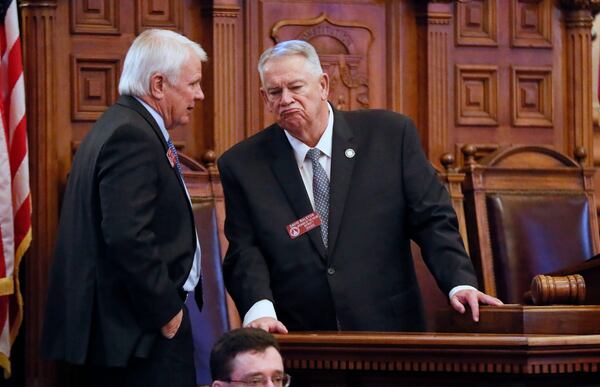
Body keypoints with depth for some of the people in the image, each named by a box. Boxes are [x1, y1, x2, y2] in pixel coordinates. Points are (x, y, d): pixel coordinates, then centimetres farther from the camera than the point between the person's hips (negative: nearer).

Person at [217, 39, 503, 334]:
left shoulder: (391, 134, 4)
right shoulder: (242, 165, 6)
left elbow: (432, 219, 4)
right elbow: (245, 252, 1)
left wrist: (460, 283, -12)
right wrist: (259, 309, -19)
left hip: (389, 331, -1)